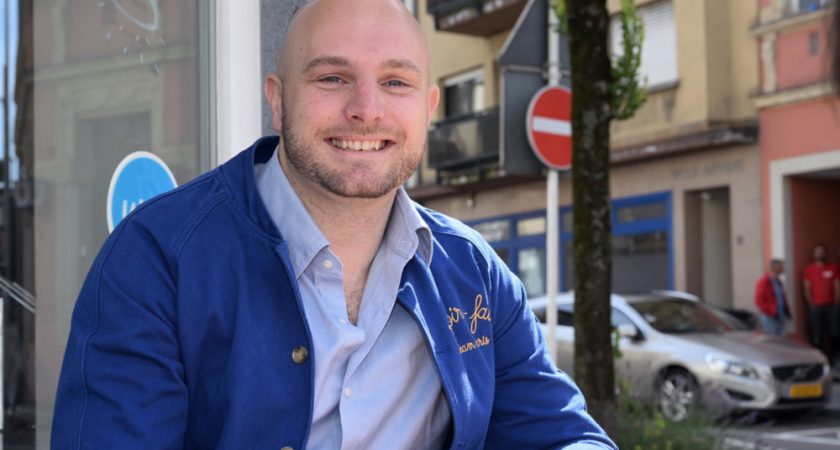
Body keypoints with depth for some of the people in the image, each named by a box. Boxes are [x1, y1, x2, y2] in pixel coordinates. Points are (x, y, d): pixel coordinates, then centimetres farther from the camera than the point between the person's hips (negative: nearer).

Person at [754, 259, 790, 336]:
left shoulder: (778, 281, 12)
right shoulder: (764, 282, -14)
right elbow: (759, 301, -16)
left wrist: (787, 311, 10)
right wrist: (771, 313, -18)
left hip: (781, 316, 8)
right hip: (771, 318, -8)